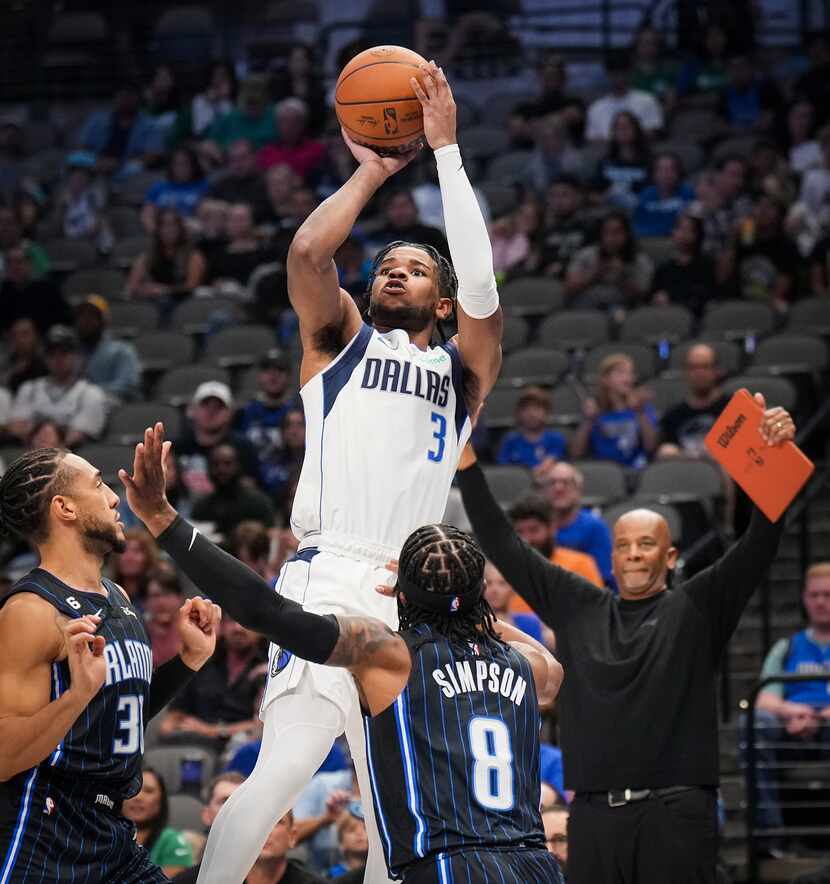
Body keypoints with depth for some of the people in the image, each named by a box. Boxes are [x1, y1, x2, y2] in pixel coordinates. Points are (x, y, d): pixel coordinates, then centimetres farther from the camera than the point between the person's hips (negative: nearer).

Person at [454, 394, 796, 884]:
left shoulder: (696, 608, 6)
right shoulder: (577, 608, 16)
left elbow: (759, 545, -5)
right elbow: (505, 546, 17)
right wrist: (466, 462, 10)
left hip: (674, 812, -3)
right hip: (594, 814, 3)